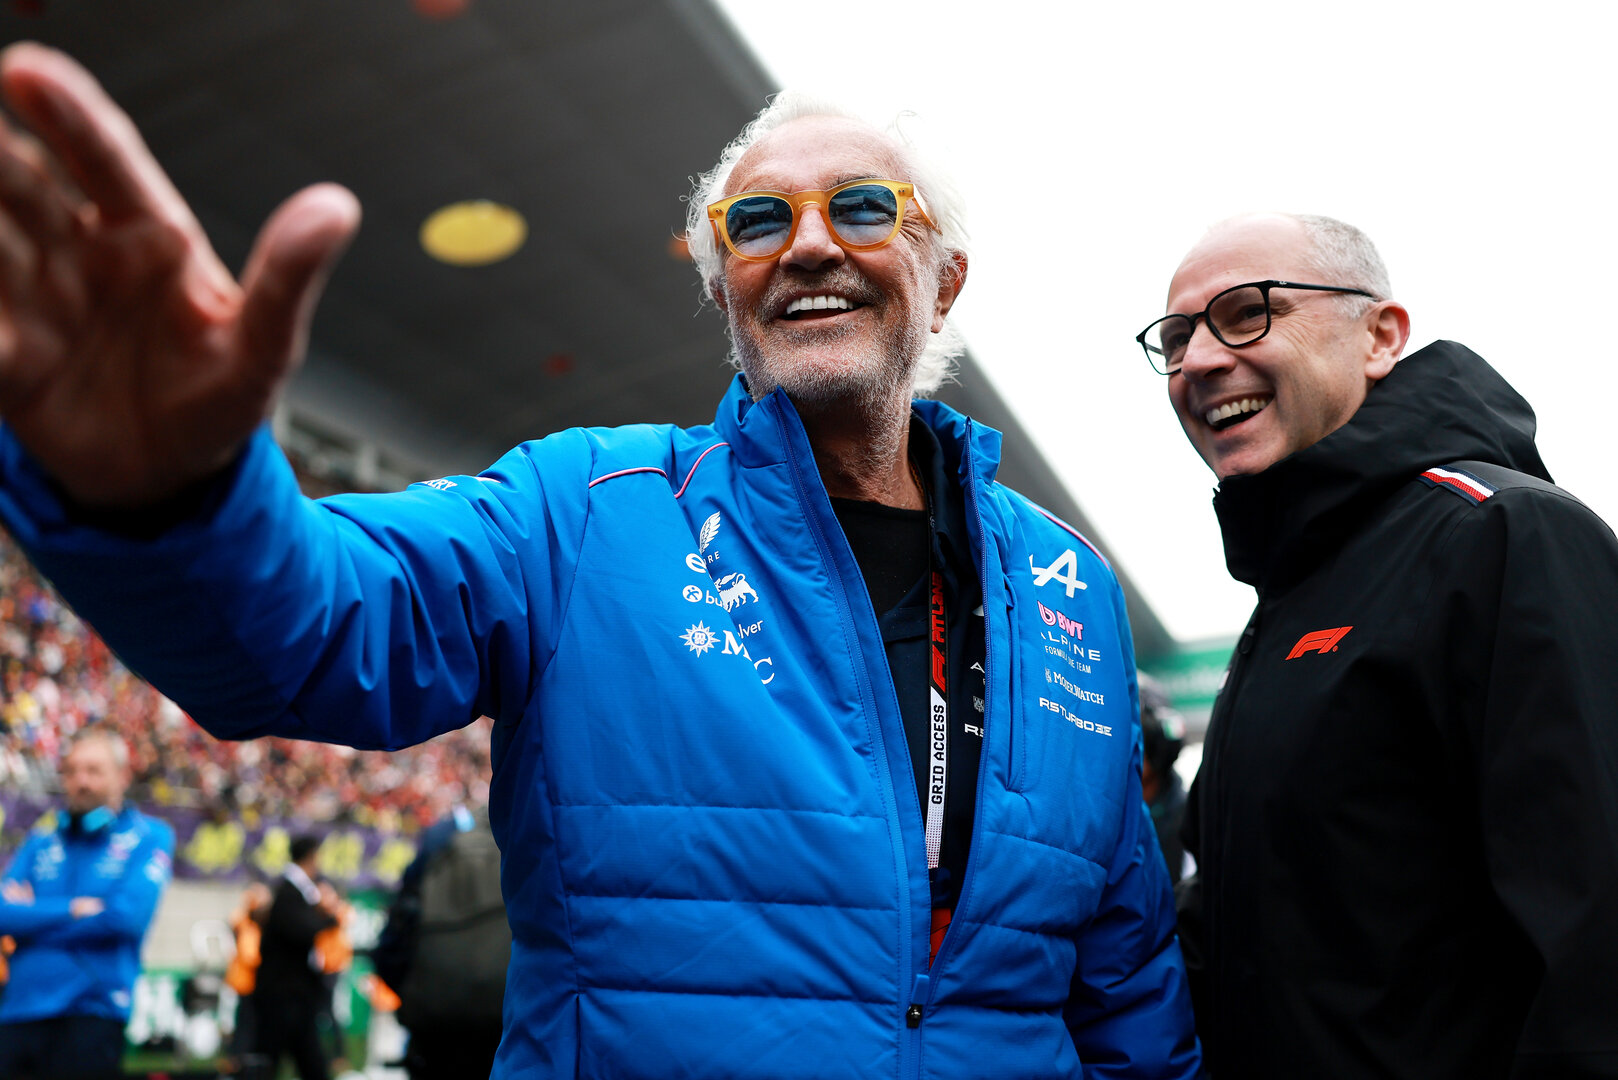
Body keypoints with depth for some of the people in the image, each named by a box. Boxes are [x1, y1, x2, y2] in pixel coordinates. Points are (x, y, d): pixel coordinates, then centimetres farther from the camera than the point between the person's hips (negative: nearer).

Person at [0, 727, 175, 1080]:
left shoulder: (149, 837, 1)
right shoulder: (41, 841, 14)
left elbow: (129, 915, -13)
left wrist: (35, 914, -4)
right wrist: (73, 909, -11)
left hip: (91, 1014, -4)